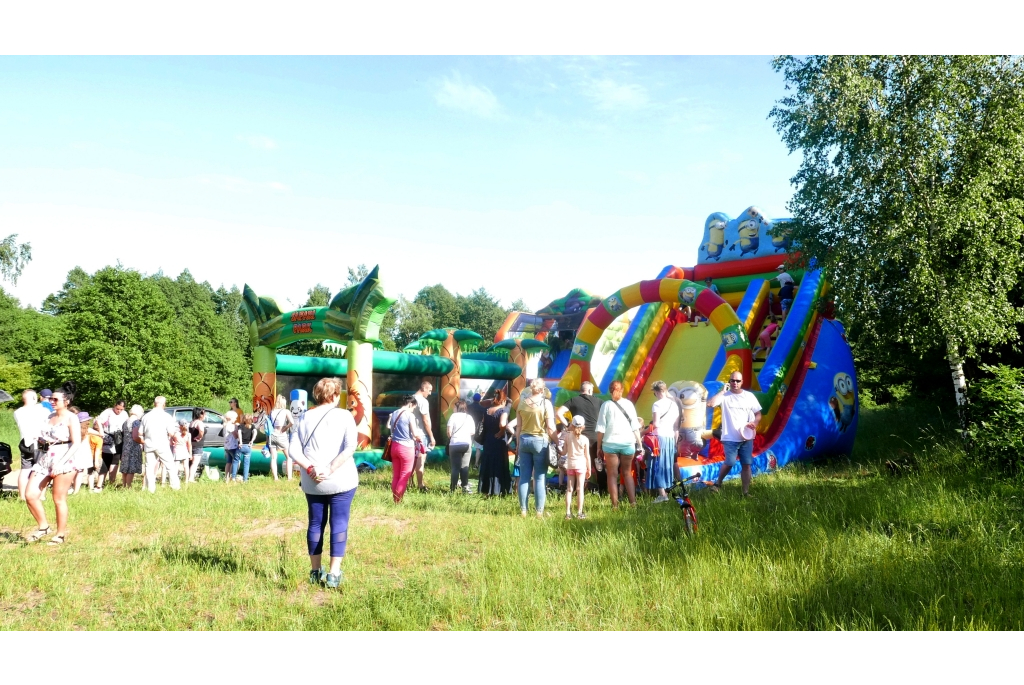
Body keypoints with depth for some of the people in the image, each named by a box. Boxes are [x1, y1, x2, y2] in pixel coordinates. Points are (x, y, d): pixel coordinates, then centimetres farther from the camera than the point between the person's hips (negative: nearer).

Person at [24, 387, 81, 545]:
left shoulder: (71, 418, -8)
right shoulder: (50, 416, 14)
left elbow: (76, 443, -15)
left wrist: (61, 463, -21)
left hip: (63, 461, -7)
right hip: (45, 459, 7)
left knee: (59, 499, 0)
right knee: (30, 495, 0)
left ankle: (61, 535, 11)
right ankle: (43, 527, 17)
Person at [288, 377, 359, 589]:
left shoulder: (305, 417, 5)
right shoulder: (344, 415, -5)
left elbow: (293, 449, -2)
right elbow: (350, 447, -17)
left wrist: (310, 468, -7)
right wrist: (330, 469, -17)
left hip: (312, 483, 4)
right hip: (341, 481, -4)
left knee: (315, 523, 14)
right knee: (339, 524, 3)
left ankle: (315, 571, 23)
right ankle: (334, 574, 3)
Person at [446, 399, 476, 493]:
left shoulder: (453, 416, -4)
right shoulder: (469, 417, 7)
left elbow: (449, 432, -9)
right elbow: (473, 432, 4)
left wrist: (450, 437, 12)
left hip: (454, 444, -2)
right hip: (467, 444, 3)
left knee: (455, 467, 2)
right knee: (465, 466, 8)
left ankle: (453, 488, 3)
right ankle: (465, 486, 5)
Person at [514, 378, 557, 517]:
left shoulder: (522, 402, 3)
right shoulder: (546, 403, -7)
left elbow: (518, 426, 6)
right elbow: (550, 428, -10)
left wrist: (518, 443, 14)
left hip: (524, 440, 3)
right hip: (540, 441, -3)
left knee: (524, 477, 6)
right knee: (540, 477, 1)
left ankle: (523, 510, 10)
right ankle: (539, 511, 3)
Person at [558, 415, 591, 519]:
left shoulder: (567, 436, -4)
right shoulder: (585, 439, -6)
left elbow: (563, 453, -2)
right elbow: (587, 456, -2)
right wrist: (589, 469, 7)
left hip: (570, 464, 2)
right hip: (581, 465, -2)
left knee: (569, 489, 7)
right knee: (580, 489, 3)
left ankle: (568, 513, 5)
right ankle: (579, 513, 4)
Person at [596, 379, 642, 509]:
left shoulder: (606, 405, -1)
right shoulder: (628, 404, 5)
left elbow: (601, 428, -3)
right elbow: (635, 426, 4)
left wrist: (599, 446, 2)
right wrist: (639, 443, 9)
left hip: (610, 443, -2)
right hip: (628, 443, 2)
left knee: (612, 474, 7)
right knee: (627, 473, 16)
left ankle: (615, 505, 5)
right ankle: (633, 502, 11)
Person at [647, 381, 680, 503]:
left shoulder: (657, 404, -10)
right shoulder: (674, 404, 11)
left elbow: (655, 424, -17)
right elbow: (676, 426, 14)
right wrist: (675, 441, 19)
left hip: (660, 437, -7)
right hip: (671, 438, 7)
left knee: (658, 465, -4)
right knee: (668, 465, 16)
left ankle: (662, 493, -10)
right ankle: (667, 489, 22)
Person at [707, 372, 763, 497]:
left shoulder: (749, 396, 5)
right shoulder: (725, 396, -4)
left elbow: (758, 414, 11)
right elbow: (710, 403, -21)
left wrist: (754, 423, -10)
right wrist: (722, 391, -15)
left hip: (746, 438, 3)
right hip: (730, 438, -3)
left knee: (747, 464, 5)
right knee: (730, 463, -13)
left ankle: (746, 492, 14)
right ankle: (717, 484, 10)